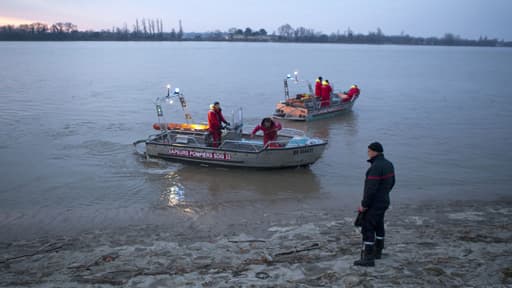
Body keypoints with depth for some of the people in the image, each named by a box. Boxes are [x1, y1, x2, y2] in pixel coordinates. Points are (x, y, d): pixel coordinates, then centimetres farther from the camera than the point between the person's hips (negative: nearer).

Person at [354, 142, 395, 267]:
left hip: (374, 204, -10)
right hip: (384, 201, 10)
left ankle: (368, 258, -2)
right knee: (379, 226, 20)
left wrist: (364, 205, -19)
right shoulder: (388, 164, 6)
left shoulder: (376, 167, -24)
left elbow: (371, 189, -26)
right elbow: (391, 182, 17)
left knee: (368, 229, -4)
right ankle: (377, 252, 34)